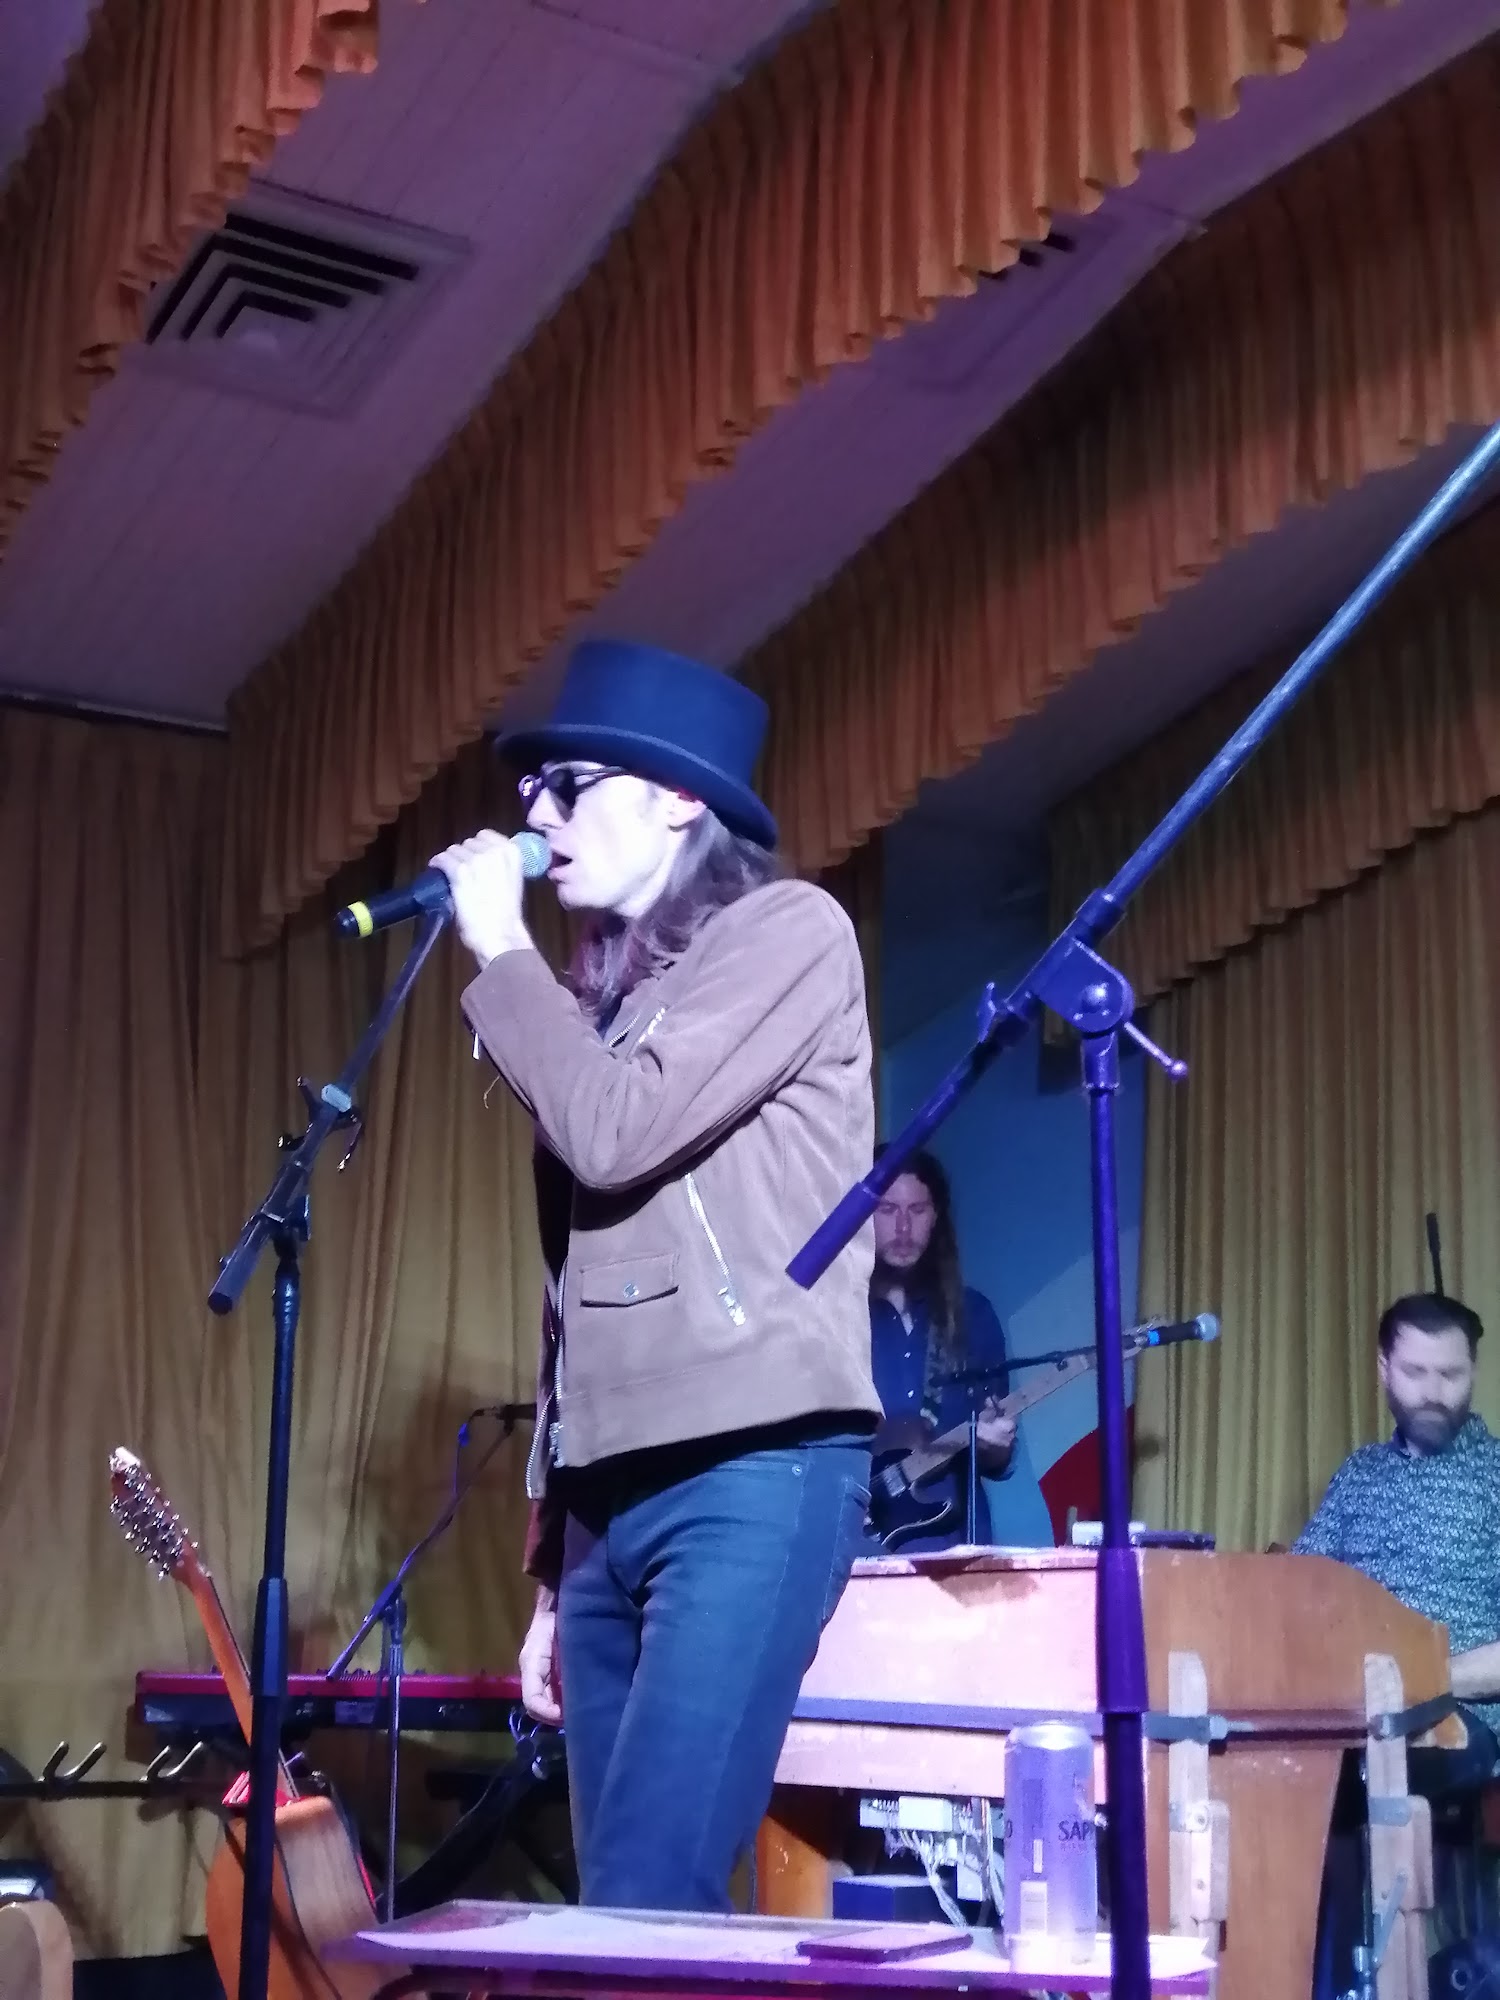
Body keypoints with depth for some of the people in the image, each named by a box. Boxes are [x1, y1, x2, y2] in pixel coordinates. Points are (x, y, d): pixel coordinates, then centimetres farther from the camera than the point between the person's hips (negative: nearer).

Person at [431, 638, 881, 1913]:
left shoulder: (790, 931, 0)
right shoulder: (605, 988, 21)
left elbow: (612, 1134, -16)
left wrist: (500, 948, -1)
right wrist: (552, 1565, 17)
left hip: (754, 1470, -8)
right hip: (612, 1493, 8)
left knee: (654, 1899, -15)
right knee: (613, 1902, 7)